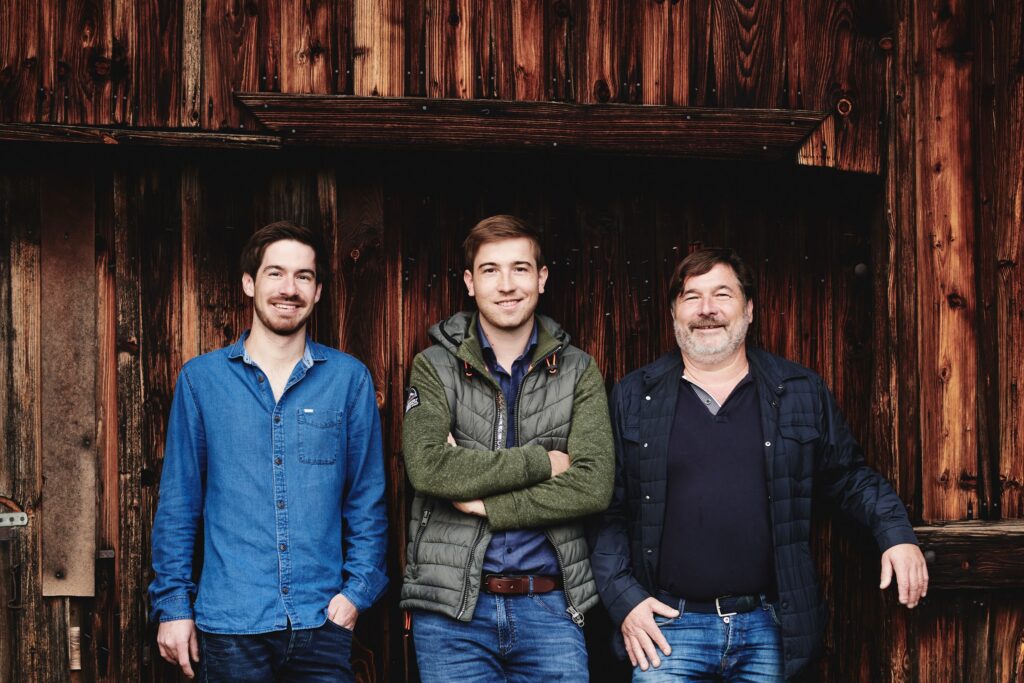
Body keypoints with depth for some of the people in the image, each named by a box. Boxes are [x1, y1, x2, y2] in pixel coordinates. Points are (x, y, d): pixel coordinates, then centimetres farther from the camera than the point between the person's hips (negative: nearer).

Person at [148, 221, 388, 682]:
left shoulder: (349, 378, 4)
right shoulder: (201, 379, 4)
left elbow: (367, 499, 7)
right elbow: (178, 502, 5)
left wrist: (358, 588, -3)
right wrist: (172, 604, 1)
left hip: (322, 624, 0)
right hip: (230, 624, 0)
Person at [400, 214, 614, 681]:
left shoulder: (578, 372, 6)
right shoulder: (435, 367, 2)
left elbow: (593, 485, -7)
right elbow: (427, 466, -15)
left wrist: (485, 504, -12)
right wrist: (542, 462, -13)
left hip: (549, 606, 1)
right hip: (453, 608, -1)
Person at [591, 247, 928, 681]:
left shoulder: (801, 392, 6)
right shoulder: (634, 398, 3)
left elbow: (850, 477, 15)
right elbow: (607, 510, 4)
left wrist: (895, 532, -2)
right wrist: (623, 597, -6)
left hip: (767, 629, 1)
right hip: (669, 624, -1)